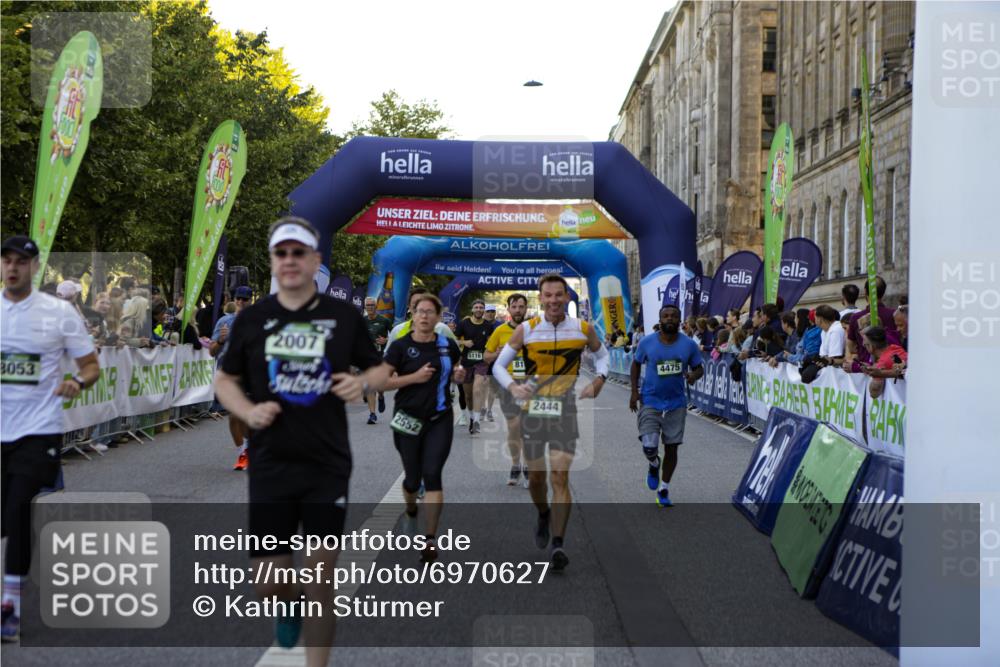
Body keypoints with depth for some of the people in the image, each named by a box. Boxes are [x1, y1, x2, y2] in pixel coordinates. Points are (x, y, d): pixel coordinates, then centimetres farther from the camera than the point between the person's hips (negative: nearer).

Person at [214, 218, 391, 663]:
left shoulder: (344, 316, 2)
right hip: (270, 465, 1)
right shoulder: (252, 318, 4)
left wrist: (362, 382, -13)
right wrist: (248, 411, -10)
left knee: (321, 576, 2)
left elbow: (380, 369, 10)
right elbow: (225, 380, 10)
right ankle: (289, 606, 40)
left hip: (328, 466, -1)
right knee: (268, 582, 3)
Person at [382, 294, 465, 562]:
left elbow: (455, 371, 21)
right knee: (413, 477, 10)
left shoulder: (448, 345, 3)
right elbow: (380, 381, -10)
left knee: (432, 474, -11)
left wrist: (459, 375, -2)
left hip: (440, 419, 1)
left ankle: (430, 540, -8)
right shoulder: (400, 346, -6)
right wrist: (414, 377, -18)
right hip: (408, 419, -1)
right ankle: (411, 511, 45)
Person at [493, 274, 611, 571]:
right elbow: (499, 364, 1)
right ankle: (544, 516, 42)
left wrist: (598, 381, -2)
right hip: (533, 410, 1)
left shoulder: (583, 329, -2)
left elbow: (602, 355, 16)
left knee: (560, 476, -12)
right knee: (535, 477, 11)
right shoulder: (526, 330, -6)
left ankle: (557, 544, -10)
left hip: (565, 412, -1)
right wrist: (513, 387, -18)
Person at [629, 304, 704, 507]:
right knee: (649, 447, -12)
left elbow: (699, 368, 5)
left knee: (671, 447, 7)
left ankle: (664, 489, 25)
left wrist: (694, 375, -19)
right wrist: (634, 391, 1)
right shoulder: (647, 342, -6)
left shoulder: (689, 345, -5)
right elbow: (636, 364, 8)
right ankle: (654, 465, 25)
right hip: (650, 401, -1)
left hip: (676, 403, 1)